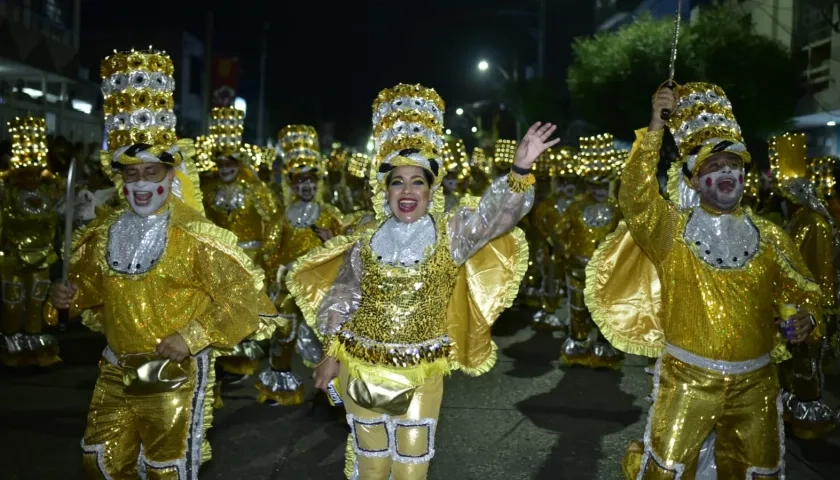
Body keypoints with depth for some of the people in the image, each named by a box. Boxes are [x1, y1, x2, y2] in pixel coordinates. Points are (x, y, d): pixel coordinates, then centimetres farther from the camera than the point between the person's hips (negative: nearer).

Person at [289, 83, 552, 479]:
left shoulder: (450, 235, -7)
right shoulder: (366, 243, -2)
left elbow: (495, 215, -21)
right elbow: (342, 300, 7)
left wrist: (520, 169, -38)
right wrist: (332, 354, 9)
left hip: (420, 373, -1)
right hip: (361, 367, 1)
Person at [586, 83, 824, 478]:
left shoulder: (770, 238, 4)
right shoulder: (672, 229, -5)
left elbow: (802, 295, 12)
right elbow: (635, 195, -24)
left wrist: (806, 320, -11)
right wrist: (656, 126, -28)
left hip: (754, 383, 3)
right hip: (687, 379, -3)